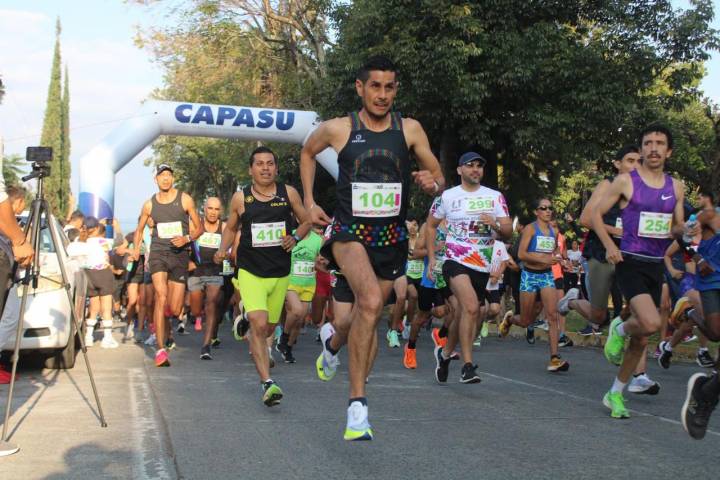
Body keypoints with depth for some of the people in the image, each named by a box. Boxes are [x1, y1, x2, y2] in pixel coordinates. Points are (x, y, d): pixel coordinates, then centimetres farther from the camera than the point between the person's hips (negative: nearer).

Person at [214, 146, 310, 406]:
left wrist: (295, 238, -8)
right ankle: (267, 383, -19)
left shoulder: (288, 193, 1)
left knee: (269, 327, 16)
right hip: (250, 271, -3)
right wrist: (223, 249, -4)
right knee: (259, 325, -20)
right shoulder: (240, 198, -1)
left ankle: (245, 319, 53)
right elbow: (231, 227, 14)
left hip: (280, 273, 3)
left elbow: (306, 221, 12)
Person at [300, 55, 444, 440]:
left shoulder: (410, 129, 1)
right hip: (350, 231, -3)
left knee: (364, 314, 15)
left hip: (392, 236, 4)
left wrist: (431, 182, -16)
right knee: (371, 302, -28)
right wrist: (309, 201, 11)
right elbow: (307, 152, 18)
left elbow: (438, 177, 9)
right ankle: (357, 405, -22)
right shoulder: (337, 129, -2)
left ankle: (333, 340, 53)